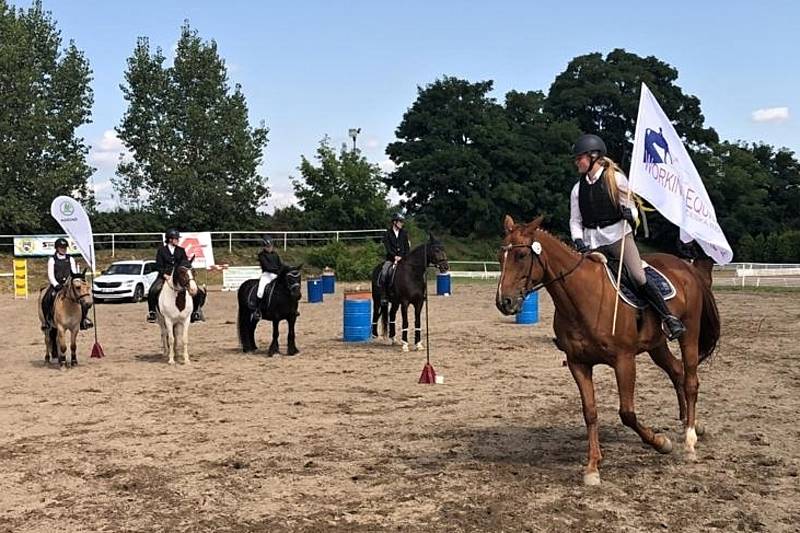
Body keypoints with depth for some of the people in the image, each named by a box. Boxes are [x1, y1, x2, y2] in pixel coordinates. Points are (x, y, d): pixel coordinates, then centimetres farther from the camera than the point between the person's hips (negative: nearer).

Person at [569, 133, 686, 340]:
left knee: (639, 278, -16)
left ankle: (669, 319, -8)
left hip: (618, 235, -4)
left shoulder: (616, 178, 1)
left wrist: (629, 214, -21)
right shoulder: (578, 188, 11)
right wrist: (578, 241, -5)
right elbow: (575, 220, 12)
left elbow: (630, 207, 3)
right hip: (591, 242, 4)